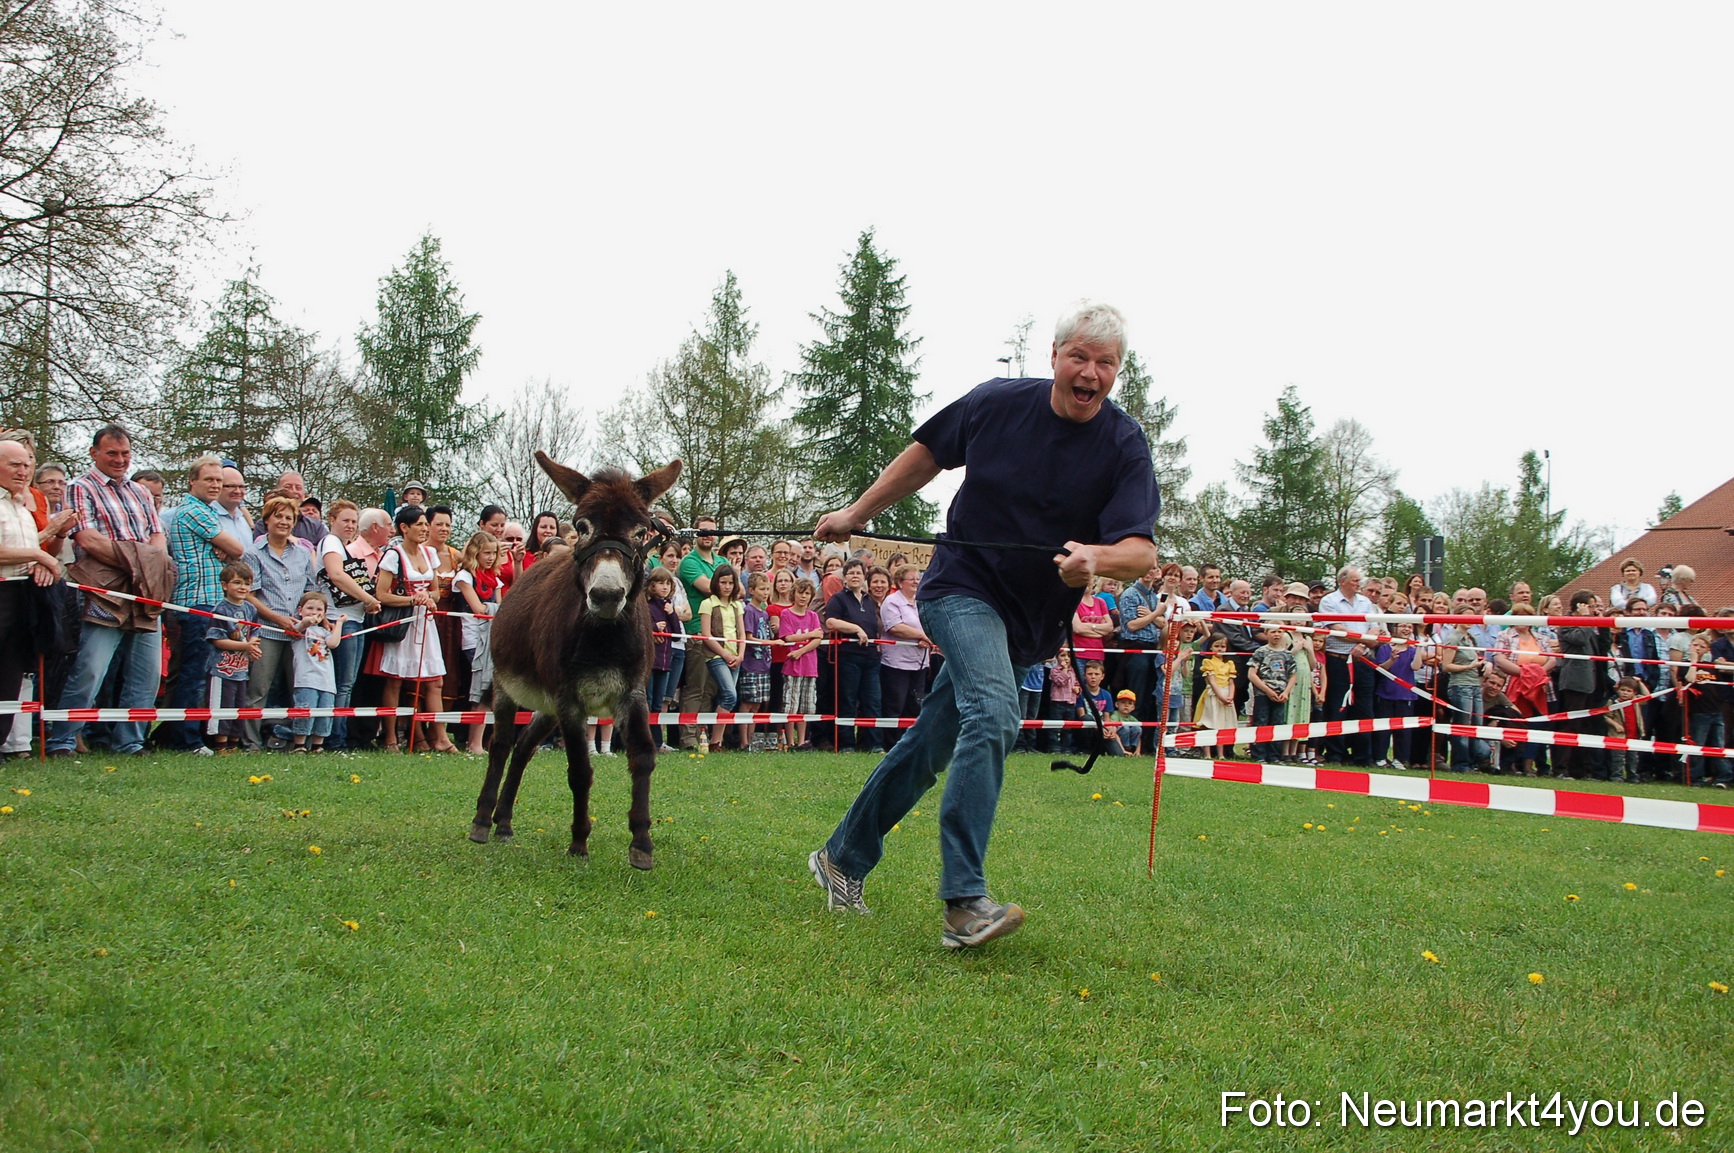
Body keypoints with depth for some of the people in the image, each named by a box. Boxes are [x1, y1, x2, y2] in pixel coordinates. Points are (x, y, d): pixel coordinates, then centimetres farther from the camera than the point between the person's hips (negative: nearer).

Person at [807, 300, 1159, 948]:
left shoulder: (1125, 448, -11)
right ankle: (964, 904, -31)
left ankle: (842, 858, 30)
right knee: (993, 713, -28)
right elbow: (927, 456, 9)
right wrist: (856, 513, 14)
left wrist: (1096, 558, -44)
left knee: (933, 745, 10)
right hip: (962, 586, -3)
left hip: (1030, 622, 3)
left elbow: (1141, 550, -22)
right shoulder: (997, 404, -8)